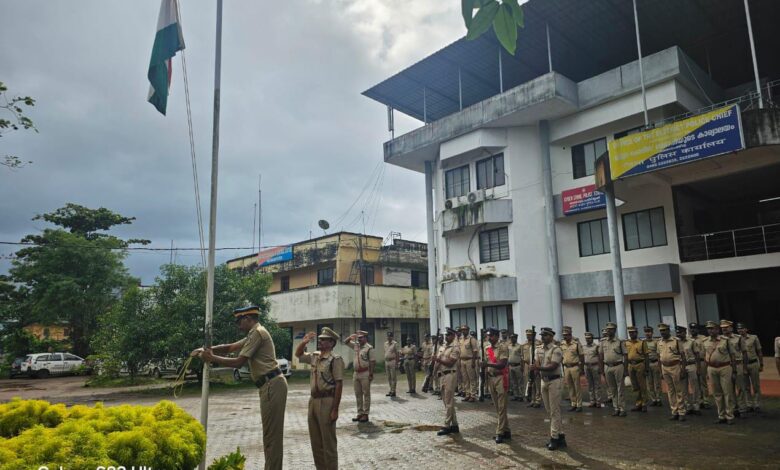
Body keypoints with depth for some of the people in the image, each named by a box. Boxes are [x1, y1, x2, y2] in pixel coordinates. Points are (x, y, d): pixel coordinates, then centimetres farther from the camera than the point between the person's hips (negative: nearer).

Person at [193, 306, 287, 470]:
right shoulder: (254, 334, 22)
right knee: (270, 433, 14)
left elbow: (238, 362, -14)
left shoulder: (257, 332, -11)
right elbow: (230, 347, 23)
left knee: (272, 434, -7)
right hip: (269, 385, 10)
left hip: (271, 385, -10)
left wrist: (212, 358, -6)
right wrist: (207, 349, 10)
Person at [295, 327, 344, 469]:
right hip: (313, 400, 8)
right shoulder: (314, 356, 10)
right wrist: (304, 342, 7)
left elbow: (339, 384, -15)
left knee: (328, 441, 2)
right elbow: (298, 355, 27)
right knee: (315, 441, 16)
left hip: (326, 401, -8)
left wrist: (335, 409, -18)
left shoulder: (335, 359, -13)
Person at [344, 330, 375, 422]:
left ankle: (365, 414, 5)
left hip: (365, 374, -7)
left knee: (366, 394, 1)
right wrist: (351, 337, 2)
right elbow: (346, 342, 21)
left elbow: (373, 362, -13)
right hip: (356, 373, 7)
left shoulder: (369, 348, -10)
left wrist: (371, 374, -17)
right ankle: (359, 413, 19)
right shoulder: (356, 345, 11)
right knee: (358, 394, 11)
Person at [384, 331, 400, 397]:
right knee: (389, 377, 11)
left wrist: (397, 363, -13)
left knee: (393, 377, -4)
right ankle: (391, 390, 19)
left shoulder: (395, 343, -5)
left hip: (393, 361, -7)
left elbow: (398, 354, -8)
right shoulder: (385, 344, 15)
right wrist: (385, 363, 15)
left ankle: (393, 391, 0)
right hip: (387, 361, 7)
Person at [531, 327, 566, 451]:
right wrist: (535, 368, -16)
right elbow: (536, 363, 7)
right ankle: (560, 435, 22)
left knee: (554, 410, -3)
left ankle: (555, 437, 2)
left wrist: (539, 368, -31)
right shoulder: (540, 349, 10)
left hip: (554, 381, -7)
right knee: (549, 411, 12)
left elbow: (553, 366, -22)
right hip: (543, 381, 8)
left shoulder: (556, 349, -13)